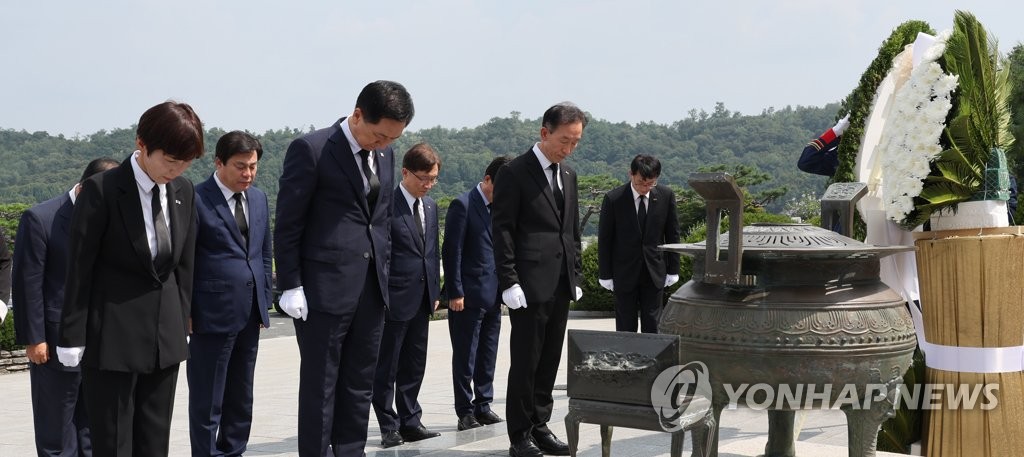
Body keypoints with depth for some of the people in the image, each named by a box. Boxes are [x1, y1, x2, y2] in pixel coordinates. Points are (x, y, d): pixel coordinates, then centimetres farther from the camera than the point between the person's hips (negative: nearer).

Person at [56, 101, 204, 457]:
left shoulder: (184, 191, 3)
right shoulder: (101, 190, -13)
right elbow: (79, 268, -10)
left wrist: (182, 321, 9)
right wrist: (73, 337, -9)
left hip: (165, 334, 5)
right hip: (112, 337, -5)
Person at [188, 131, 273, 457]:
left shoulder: (259, 199, 11)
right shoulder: (196, 199, -9)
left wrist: (264, 302, 12)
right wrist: (186, 311, -11)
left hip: (250, 315, 7)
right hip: (213, 314, -6)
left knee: (241, 397, 15)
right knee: (207, 401, 2)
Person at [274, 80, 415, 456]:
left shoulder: (385, 153, 9)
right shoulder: (311, 149, -10)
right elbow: (288, 224, -9)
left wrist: (383, 270, 13)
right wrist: (291, 285, -11)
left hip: (371, 288, 6)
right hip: (325, 288, -6)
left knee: (359, 386, 11)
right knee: (319, 387, 1)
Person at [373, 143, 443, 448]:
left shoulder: (430, 207, 12)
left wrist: (435, 292, 14)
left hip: (421, 301, 7)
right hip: (394, 299, -7)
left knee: (414, 366, 12)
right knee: (386, 368, 3)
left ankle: (410, 422, 20)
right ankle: (389, 426, 10)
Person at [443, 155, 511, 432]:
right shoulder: (463, 205, -8)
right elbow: (452, 251, -10)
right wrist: (455, 292, -13)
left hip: (493, 296, 6)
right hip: (468, 296, -6)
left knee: (488, 356, 11)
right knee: (465, 357, 2)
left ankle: (483, 405, 20)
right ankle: (465, 411, 9)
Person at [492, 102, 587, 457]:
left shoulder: (568, 176, 15)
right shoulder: (515, 173, -6)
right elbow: (502, 231, -10)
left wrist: (576, 277, 13)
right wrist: (509, 281, -15)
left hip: (561, 286, 7)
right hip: (530, 286, -7)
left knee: (549, 362, 11)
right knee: (525, 363, -1)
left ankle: (539, 427, 19)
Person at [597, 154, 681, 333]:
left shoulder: (666, 196, -4)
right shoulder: (613, 198, -11)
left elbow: (672, 234, 5)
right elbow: (604, 239, -4)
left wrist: (673, 269, 4)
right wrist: (605, 275, -4)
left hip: (655, 271, 2)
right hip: (625, 272, -2)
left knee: (652, 327, 6)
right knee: (625, 327, 4)